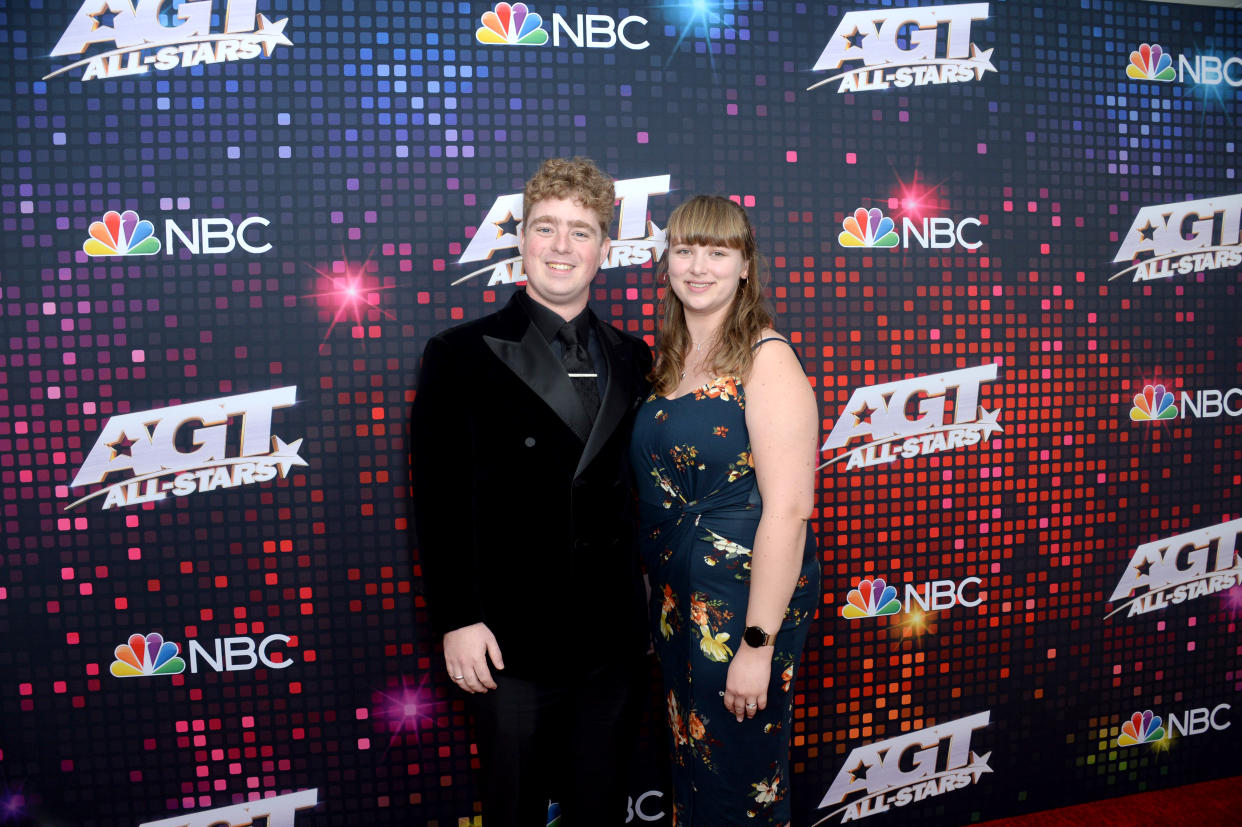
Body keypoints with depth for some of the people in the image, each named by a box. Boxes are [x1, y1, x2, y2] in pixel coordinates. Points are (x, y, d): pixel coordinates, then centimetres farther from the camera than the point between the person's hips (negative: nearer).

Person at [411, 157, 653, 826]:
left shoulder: (631, 359, 6)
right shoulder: (461, 355, -6)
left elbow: (635, 484, 10)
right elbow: (438, 500, -8)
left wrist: (641, 604, 8)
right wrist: (457, 621, -12)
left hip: (612, 640, 4)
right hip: (511, 643, -3)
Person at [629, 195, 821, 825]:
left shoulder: (766, 360, -15)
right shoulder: (669, 360, 7)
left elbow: (788, 507, -20)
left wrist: (759, 643, -21)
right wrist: (657, 579, 8)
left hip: (745, 599, -7)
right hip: (675, 595, 7)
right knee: (688, 763, 22)